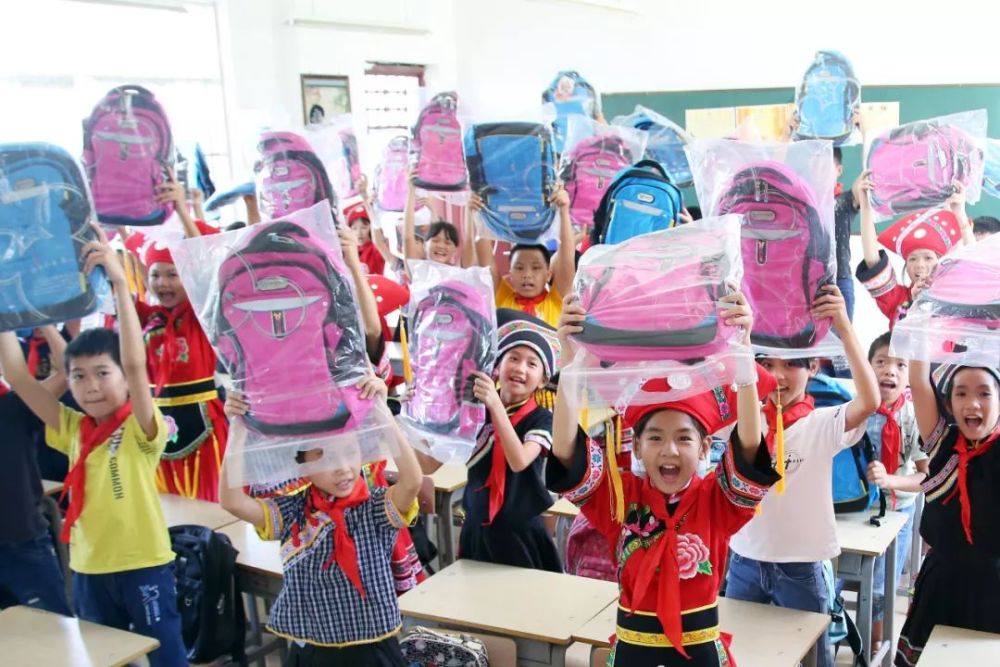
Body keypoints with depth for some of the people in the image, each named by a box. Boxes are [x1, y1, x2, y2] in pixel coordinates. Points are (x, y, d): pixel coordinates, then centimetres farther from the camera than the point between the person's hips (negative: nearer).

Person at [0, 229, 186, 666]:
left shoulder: (142, 429, -10)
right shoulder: (72, 429, 6)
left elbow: (135, 364, -27)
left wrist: (119, 283, -33)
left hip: (143, 565, -6)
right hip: (88, 568, 6)